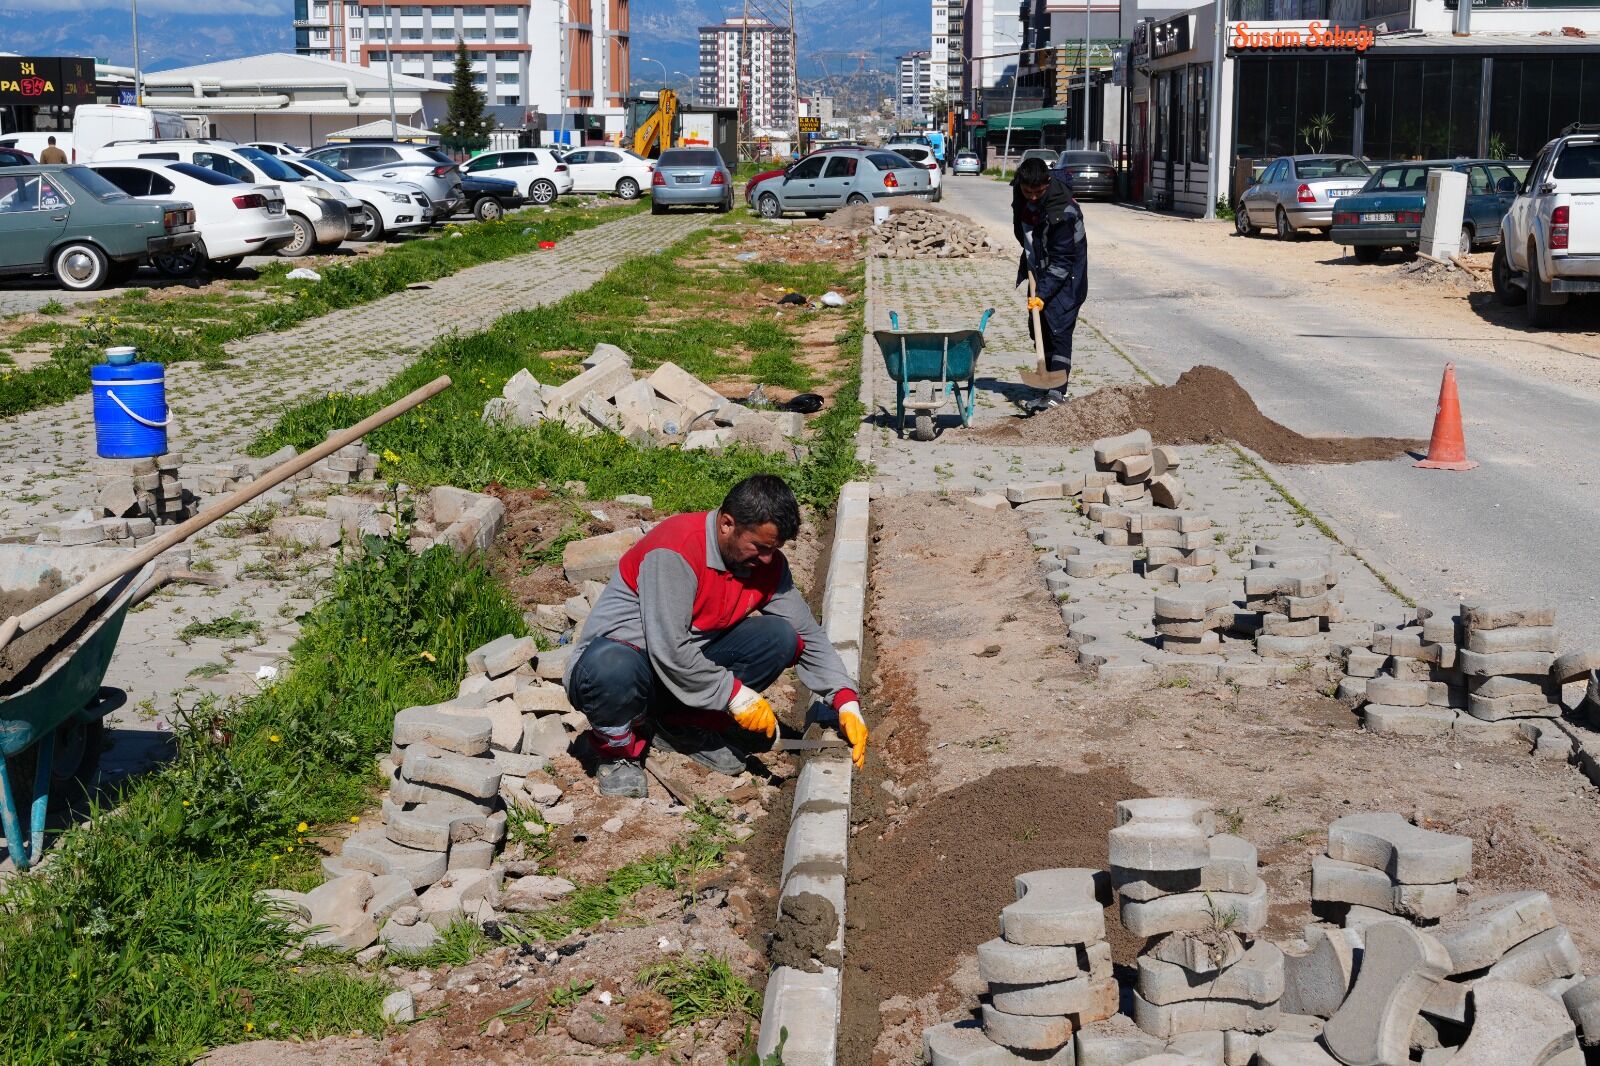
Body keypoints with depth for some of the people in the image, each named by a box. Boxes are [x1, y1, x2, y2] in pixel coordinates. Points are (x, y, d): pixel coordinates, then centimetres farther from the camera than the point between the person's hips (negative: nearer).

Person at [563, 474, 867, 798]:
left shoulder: (768, 562, -2)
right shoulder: (676, 550, -26)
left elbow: (809, 635, 3)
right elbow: (668, 649, -29)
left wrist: (846, 701, -9)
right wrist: (733, 692, -21)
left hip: (690, 666, 7)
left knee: (779, 638, -13)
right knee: (612, 666, -42)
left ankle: (684, 726, 1)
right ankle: (617, 746, -8)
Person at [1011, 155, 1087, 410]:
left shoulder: (1063, 210, -29)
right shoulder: (1020, 193, -6)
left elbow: (1062, 260, -26)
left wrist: (1043, 293, -30)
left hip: (1065, 277, -8)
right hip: (1041, 272, 8)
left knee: (1059, 329, -14)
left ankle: (1057, 392, -15)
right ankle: (1050, 387, 16)